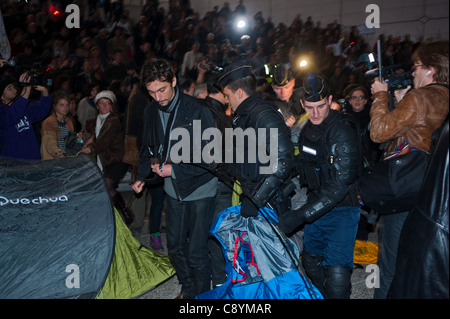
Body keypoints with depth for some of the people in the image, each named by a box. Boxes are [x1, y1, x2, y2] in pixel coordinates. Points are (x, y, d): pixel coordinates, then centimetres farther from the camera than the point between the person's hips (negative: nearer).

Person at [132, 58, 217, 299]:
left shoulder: (196, 110, -19)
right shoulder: (152, 111, 0)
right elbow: (149, 147, 16)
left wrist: (175, 169, -20)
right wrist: (141, 176, 8)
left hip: (199, 188, -6)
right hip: (173, 188, 6)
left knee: (196, 251, -3)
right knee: (175, 246, 15)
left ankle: (202, 295, 19)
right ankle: (188, 289, 36)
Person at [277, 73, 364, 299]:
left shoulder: (342, 131, -21)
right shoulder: (308, 128, 5)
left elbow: (339, 186, -26)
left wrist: (299, 217, -29)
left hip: (342, 208, -7)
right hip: (316, 204, 8)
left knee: (336, 275, -15)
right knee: (311, 263, 13)